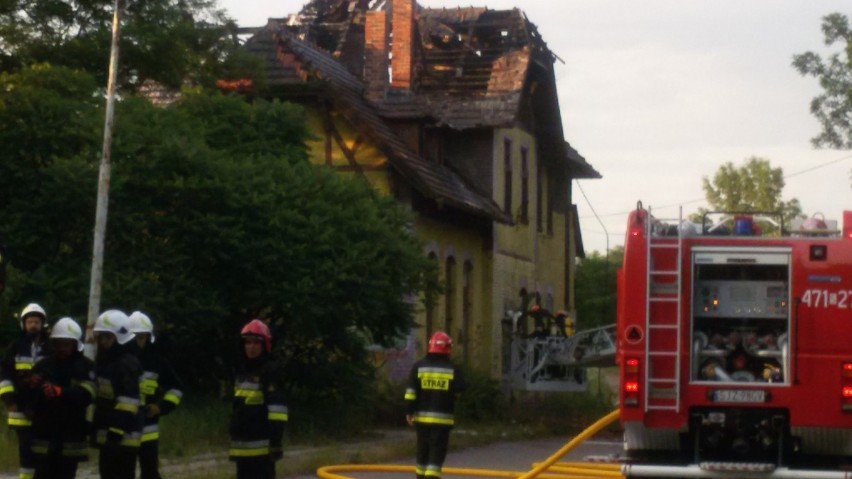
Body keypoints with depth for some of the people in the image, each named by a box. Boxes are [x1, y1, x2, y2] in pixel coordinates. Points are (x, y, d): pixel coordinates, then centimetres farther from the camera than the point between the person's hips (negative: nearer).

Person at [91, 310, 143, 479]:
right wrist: (95, 428, 23)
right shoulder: (104, 361, 18)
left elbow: (129, 402, -21)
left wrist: (117, 430, -25)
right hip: (108, 436, 10)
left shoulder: (128, 363, -13)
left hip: (123, 437, -10)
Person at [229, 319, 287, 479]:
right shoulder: (242, 371, 17)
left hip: (262, 444, -8)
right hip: (243, 444, 9)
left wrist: (276, 442, -21)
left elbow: (277, 409, -15)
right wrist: (234, 439, 25)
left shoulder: (269, 371, -9)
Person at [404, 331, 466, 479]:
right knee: (437, 452, -3)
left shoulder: (418, 367, 1)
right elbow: (460, 390, -1)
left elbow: (411, 392, -3)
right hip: (443, 418, -3)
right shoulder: (452, 369, -3)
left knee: (423, 450, 16)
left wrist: (410, 412, 2)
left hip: (422, 417, 3)